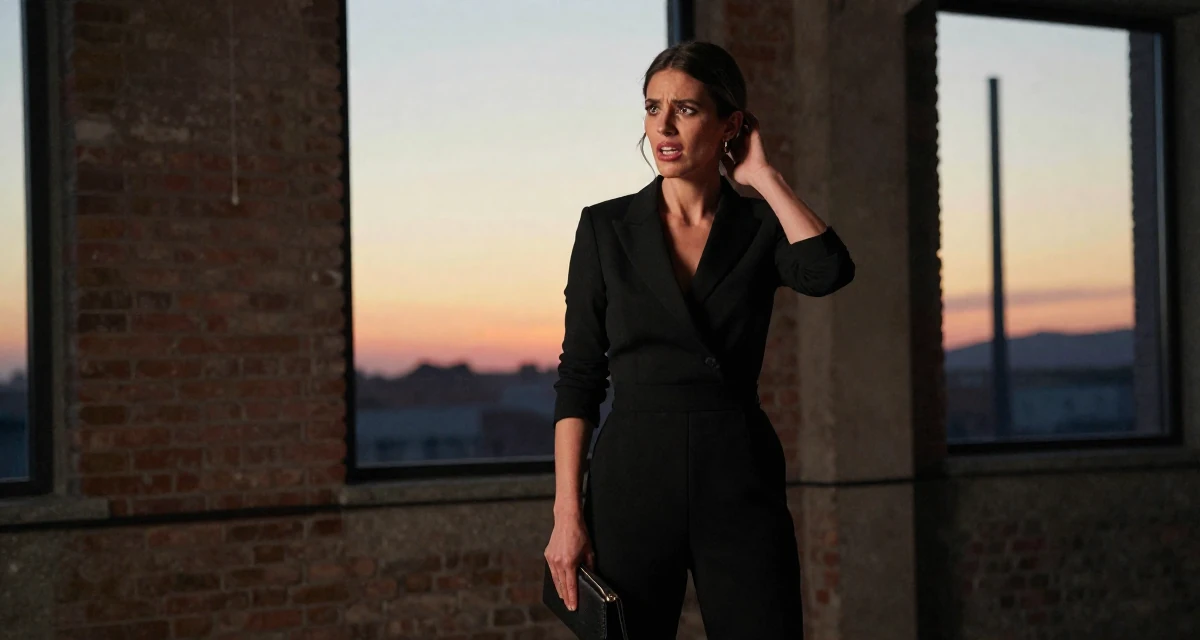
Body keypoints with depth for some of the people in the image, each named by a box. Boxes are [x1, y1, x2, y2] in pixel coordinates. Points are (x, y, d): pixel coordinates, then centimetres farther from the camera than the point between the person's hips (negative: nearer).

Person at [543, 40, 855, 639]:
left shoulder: (761, 227, 6)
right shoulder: (606, 227, 4)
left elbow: (828, 271, -18)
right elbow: (579, 375, 2)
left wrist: (763, 175, -6)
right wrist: (567, 512, -5)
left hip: (739, 482, 0)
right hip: (633, 476, 0)